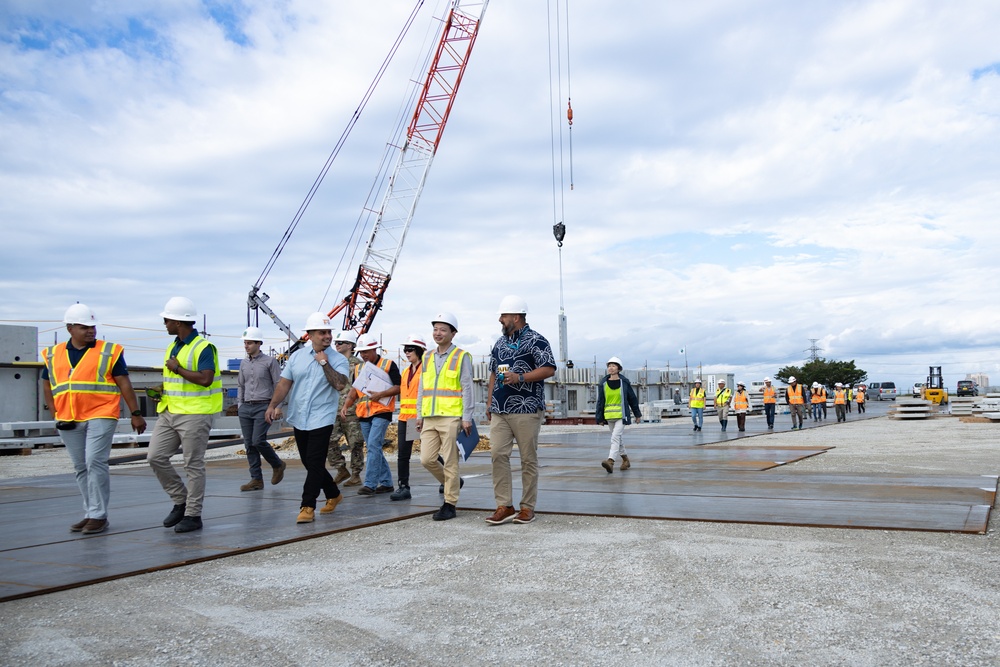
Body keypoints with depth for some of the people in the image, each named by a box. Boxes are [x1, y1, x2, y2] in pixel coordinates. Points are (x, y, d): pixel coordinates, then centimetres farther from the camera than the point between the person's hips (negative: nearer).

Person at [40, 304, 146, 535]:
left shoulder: (109, 352, 0)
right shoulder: (53, 355, 11)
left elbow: (124, 384, 0)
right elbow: (46, 386, 20)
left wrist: (136, 414, -3)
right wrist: (56, 413, 9)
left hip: (100, 416, -4)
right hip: (69, 422, 5)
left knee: (95, 463, -11)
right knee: (81, 468, 11)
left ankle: (98, 516, -4)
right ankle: (90, 514, 21)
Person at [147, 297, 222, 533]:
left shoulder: (203, 347, -13)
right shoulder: (173, 346, 15)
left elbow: (205, 379, -25)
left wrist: (177, 368, -17)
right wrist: (162, 390, 11)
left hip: (194, 415, -9)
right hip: (169, 413, 9)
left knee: (193, 466, -1)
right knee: (156, 457, 4)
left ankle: (193, 515, 9)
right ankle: (181, 501, 20)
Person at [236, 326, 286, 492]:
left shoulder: (270, 361, -4)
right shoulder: (244, 362, 13)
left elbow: (279, 385, -4)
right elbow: (240, 385, 21)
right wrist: (239, 404, 12)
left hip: (263, 407, -6)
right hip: (246, 408, 6)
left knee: (258, 441, -14)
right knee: (249, 444, 3)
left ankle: (277, 465, 11)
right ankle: (256, 479, 9)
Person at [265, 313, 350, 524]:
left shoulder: (338, 360, -4)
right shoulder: (297, 356, 7)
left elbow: (340, 384, -20)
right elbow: (284, 383, 7)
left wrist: (324, 363, -18)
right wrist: (273, 405, -3)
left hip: (321, 419, -5)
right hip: (298, 419, 5)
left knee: (315, 464, -9)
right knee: (310, 464, 14)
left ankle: (307, 507, -2)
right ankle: (334, 495, 32)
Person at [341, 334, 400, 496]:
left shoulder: (388, 365, -2)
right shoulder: (358, 369, 16)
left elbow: (398, 387, -7)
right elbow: (354, 390, 17)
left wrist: (380, 394, -19)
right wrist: (346, 405, 1)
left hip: (381, 412, -7)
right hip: (363, 415, 7)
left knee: (373, 446, -15)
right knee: (374, 449, 10)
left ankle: (370, 484, -14)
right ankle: (386, 483, 19)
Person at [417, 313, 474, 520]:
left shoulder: (461, 357, -1)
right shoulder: (427, 356, 15)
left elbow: (467, 388, -5)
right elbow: (422, 387, 18)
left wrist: (466, 418, -10)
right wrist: (419, 414, 13)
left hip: (451, 417, -5)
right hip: (430, 418, 6)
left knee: (450, 462, -1)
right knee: (427, 459, 2)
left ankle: (450, 504, 9)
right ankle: (452, 483, 27)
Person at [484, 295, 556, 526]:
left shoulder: (536, 340, -4)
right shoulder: (500, 342, 18)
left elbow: (549, 369, -11)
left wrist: (520, 377, -19)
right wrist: (489, 401, 17)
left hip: (526, 410, -6)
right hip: (500, 411, 6)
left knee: (528, 459, 1)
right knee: (498, 455, -2)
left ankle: (527, 507, 10)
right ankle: (504, 506, 4)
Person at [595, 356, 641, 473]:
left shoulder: (624, 382, -2)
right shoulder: (603, 384, 2)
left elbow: (632, 398, 7)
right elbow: (600, 401, 6)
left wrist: (637, 414, 12)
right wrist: (600, 418, 4)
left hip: (622, 415, -4)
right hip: (609, 416, 4)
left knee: (615, 437, -18)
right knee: (617, 439, 15)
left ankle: (610, 462, -29)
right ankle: (626, 460, 32)